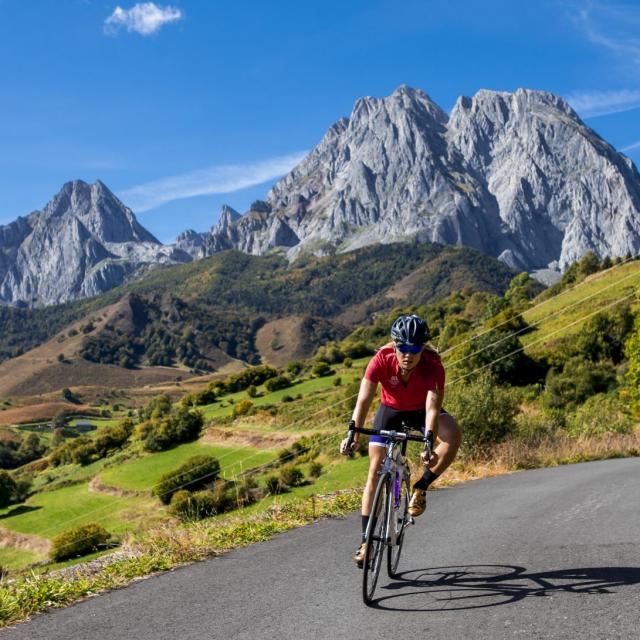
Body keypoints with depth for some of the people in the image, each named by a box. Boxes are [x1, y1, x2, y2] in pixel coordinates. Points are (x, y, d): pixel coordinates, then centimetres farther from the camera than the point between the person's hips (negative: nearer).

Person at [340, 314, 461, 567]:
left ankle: (421, 488, -12)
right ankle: (366, 539, 0)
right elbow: (364, 400, -37)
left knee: (453, 436, -31)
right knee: (375, 472, -8)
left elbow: (432, 408, -40)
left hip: (421, 410, 0)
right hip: (390, 409, 0)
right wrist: (353, 434, -51)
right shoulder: (381, 360, -32)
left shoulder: (433, 365, -33)